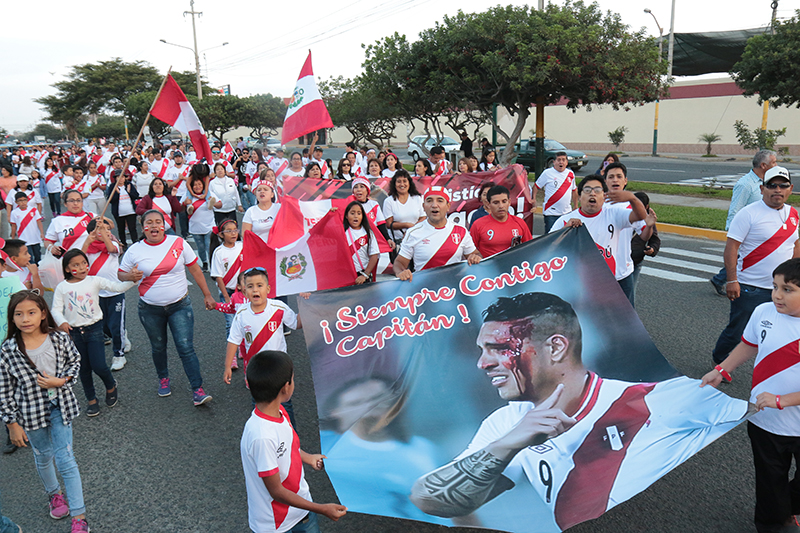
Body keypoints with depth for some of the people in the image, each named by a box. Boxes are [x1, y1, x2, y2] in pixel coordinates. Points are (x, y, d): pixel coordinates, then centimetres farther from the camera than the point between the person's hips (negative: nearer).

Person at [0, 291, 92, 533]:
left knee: (65, 458, 1)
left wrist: (60, 381, -15)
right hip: (31, 412, 1)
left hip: (60, 406, 0)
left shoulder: (59, 339, -13)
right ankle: (54, 493, 51)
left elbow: (75, 361, 4)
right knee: (43, 456, 22)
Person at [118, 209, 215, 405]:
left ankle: (198, 390, -4)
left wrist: (207, 295, 3)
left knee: (186, 348, -7)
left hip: (180, 305, -2)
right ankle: (163, 379, 41)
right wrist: (131, 276, -18)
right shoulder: (135, 250, -3)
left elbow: (196, 270, 2)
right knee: (158, 347, 16)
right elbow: (121, 274, 6)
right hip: (150, 310, 2)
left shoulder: (178, 243, -5)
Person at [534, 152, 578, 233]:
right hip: (551, 212, -4)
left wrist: (576, 207, 18)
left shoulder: (571, 174, 8)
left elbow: (574, 190, 19)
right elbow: (536, 186, 3)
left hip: (567, 212, 4)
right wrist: (533, 200, -10)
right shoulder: (547, 173, -4)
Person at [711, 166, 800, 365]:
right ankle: (718, 362, 26)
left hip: (782, 288, 6)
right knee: (737, 332, 2)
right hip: (750, 288, -6)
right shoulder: (748, 214, -11)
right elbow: (731, 247, -14)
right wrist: (731, 280, -19)